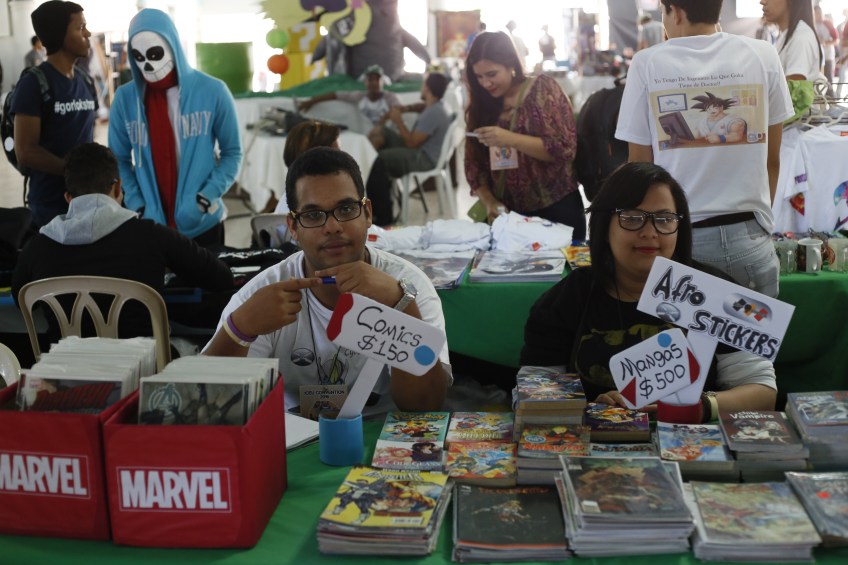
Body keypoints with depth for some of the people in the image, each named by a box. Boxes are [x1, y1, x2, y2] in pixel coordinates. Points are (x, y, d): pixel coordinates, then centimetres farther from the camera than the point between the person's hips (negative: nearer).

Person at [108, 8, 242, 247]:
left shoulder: (212, 91, -6)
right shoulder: (125, 98, -2)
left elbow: (232, 153, 0)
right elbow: (119, 161, 4)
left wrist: (206, 198, -13)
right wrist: (138, 206, -10)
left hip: (203, 224, -1)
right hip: (150, 224, 1)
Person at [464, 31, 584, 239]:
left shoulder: (542, 89, -5)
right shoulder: (480, 106, 5)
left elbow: (564, 148, -14)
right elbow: (474, 163, 6)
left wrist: (510, 139, -23)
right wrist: (489, 201, -9)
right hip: (508, 214, 4)